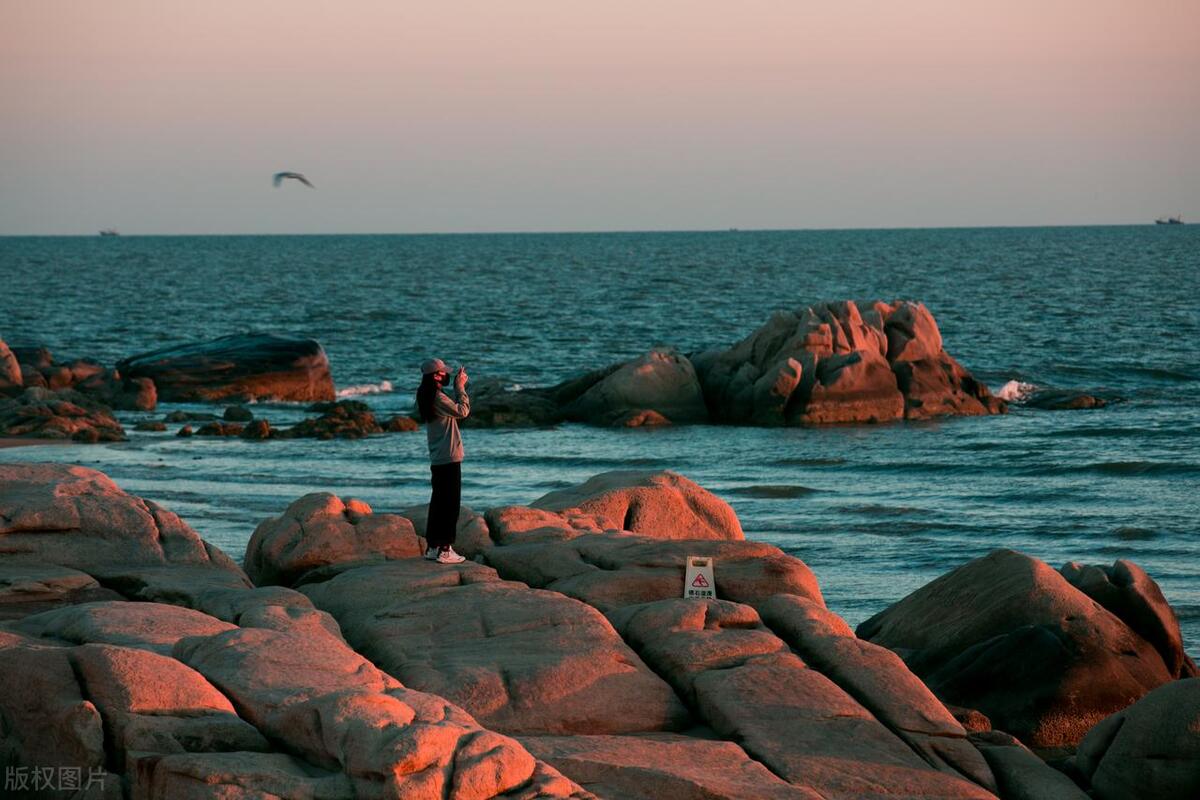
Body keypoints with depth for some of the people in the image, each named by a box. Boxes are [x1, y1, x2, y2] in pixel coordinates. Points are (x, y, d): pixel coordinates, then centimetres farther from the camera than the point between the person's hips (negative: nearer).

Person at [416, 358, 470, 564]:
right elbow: (462, 411, -22)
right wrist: (460, 387, -12)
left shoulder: (427, 397, 12)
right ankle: (445, 550, -6)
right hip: (449, 459, -10)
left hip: (437, 460, 10)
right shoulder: (438, 398, -17)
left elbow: (455, 409, 17)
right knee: (450, 504, -5)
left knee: (438, 503, 15)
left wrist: (459, 387, 10)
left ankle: (432, 547, 19)